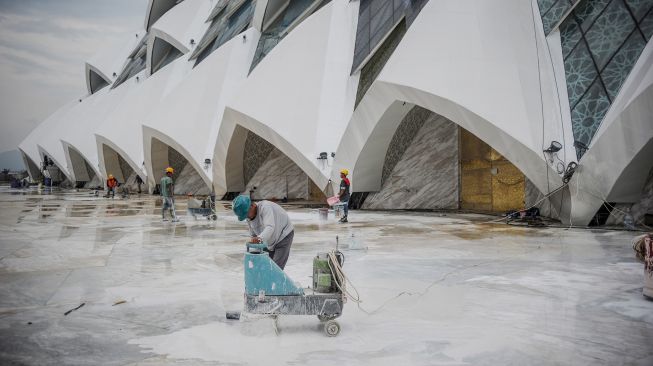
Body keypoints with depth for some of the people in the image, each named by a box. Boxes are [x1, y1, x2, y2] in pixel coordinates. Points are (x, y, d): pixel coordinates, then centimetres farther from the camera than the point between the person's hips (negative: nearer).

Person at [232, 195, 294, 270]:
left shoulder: (265, 207, -30)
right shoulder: (249, 217, -6)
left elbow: (270, 227, -44)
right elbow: (254, 234, 7)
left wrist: (260, 238, -61)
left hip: (284, 236, -8)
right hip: (271, 241, 8)